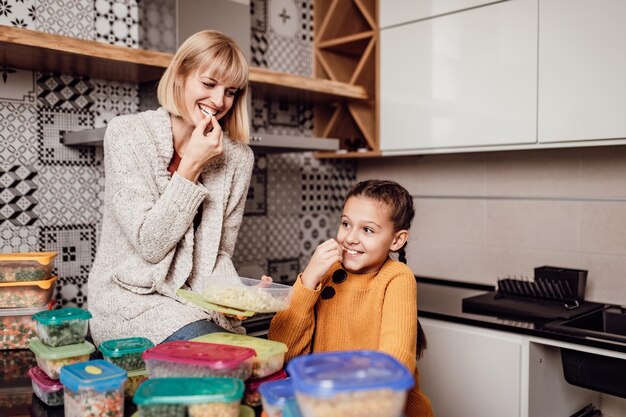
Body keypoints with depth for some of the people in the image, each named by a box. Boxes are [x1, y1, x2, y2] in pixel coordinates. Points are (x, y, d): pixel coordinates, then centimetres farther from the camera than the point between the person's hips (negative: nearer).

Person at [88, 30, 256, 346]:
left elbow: (220, 253, 3)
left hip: (197, 304, 3)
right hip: (129, 299, -3)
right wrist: (190, 167, -18)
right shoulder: (126, 134, -10)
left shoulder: (238, 157, -1)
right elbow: (149, 244, -15)